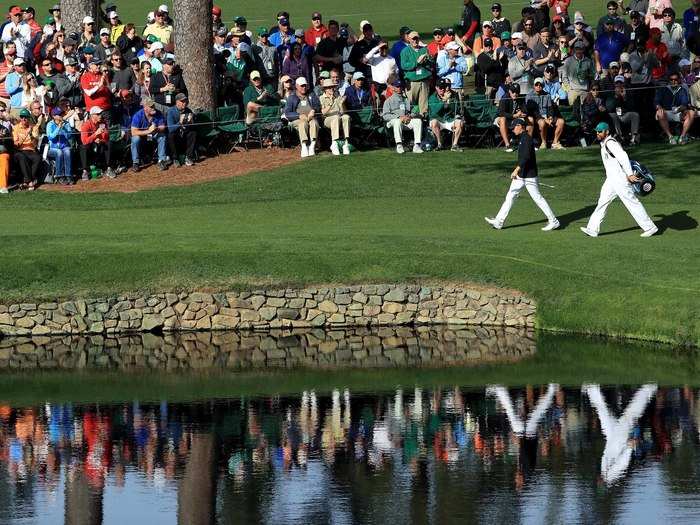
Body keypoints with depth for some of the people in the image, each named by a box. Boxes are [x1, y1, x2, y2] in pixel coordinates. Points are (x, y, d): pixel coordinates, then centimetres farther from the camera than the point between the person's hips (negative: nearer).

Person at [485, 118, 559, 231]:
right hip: (521, 175, 10)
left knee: (538, 198, -4)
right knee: (510, 196, 7)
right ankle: (499, 221, 7)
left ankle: (553, 221, 5)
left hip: (529, 175, -10)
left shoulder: (527, 139, -17)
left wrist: (517, 170, -31)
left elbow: (526, 157, -28)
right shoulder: (523, 138, 15)